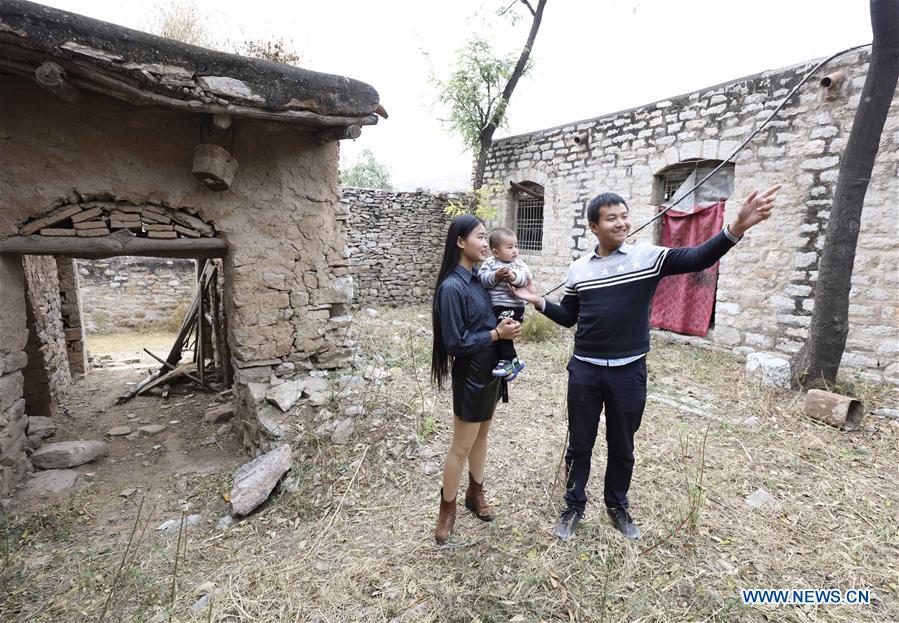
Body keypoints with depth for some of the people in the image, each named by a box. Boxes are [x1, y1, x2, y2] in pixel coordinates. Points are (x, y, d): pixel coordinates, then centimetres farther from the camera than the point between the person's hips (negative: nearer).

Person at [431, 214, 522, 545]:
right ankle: (447, 508, 27)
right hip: (470, 376, -8)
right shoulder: (452, 286, -22)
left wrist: (505, 326, -5)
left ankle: (475, 493, 40)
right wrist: (496, 334, -19)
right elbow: (455, 342, -22)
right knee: (462, 446, 7)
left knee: (482, 434, 21)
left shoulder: (478, 279, 3)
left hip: (489, 371, 8)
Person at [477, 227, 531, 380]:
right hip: (494, 307, 4)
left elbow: (526, 278, -12)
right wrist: (495, 275, -23)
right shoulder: (489, 263, 4)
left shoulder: (519, 264, 3)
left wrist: (514, 277, -29)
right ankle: (514, 361, 28)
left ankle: (509, 361, 3)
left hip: (512, 307, -3)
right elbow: (482, 278, -8)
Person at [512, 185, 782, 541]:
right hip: (584, 370, 1)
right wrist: (539, 302, -6)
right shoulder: (578, 269, 3)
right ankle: (574, 507, 32)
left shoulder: (649, 257, -5)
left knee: (622, 448, 16)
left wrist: (736, 228, -33)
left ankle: (617, 507, 39)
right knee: (579, 445, 12)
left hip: (629, 371, -1)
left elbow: (698, 258, -17)